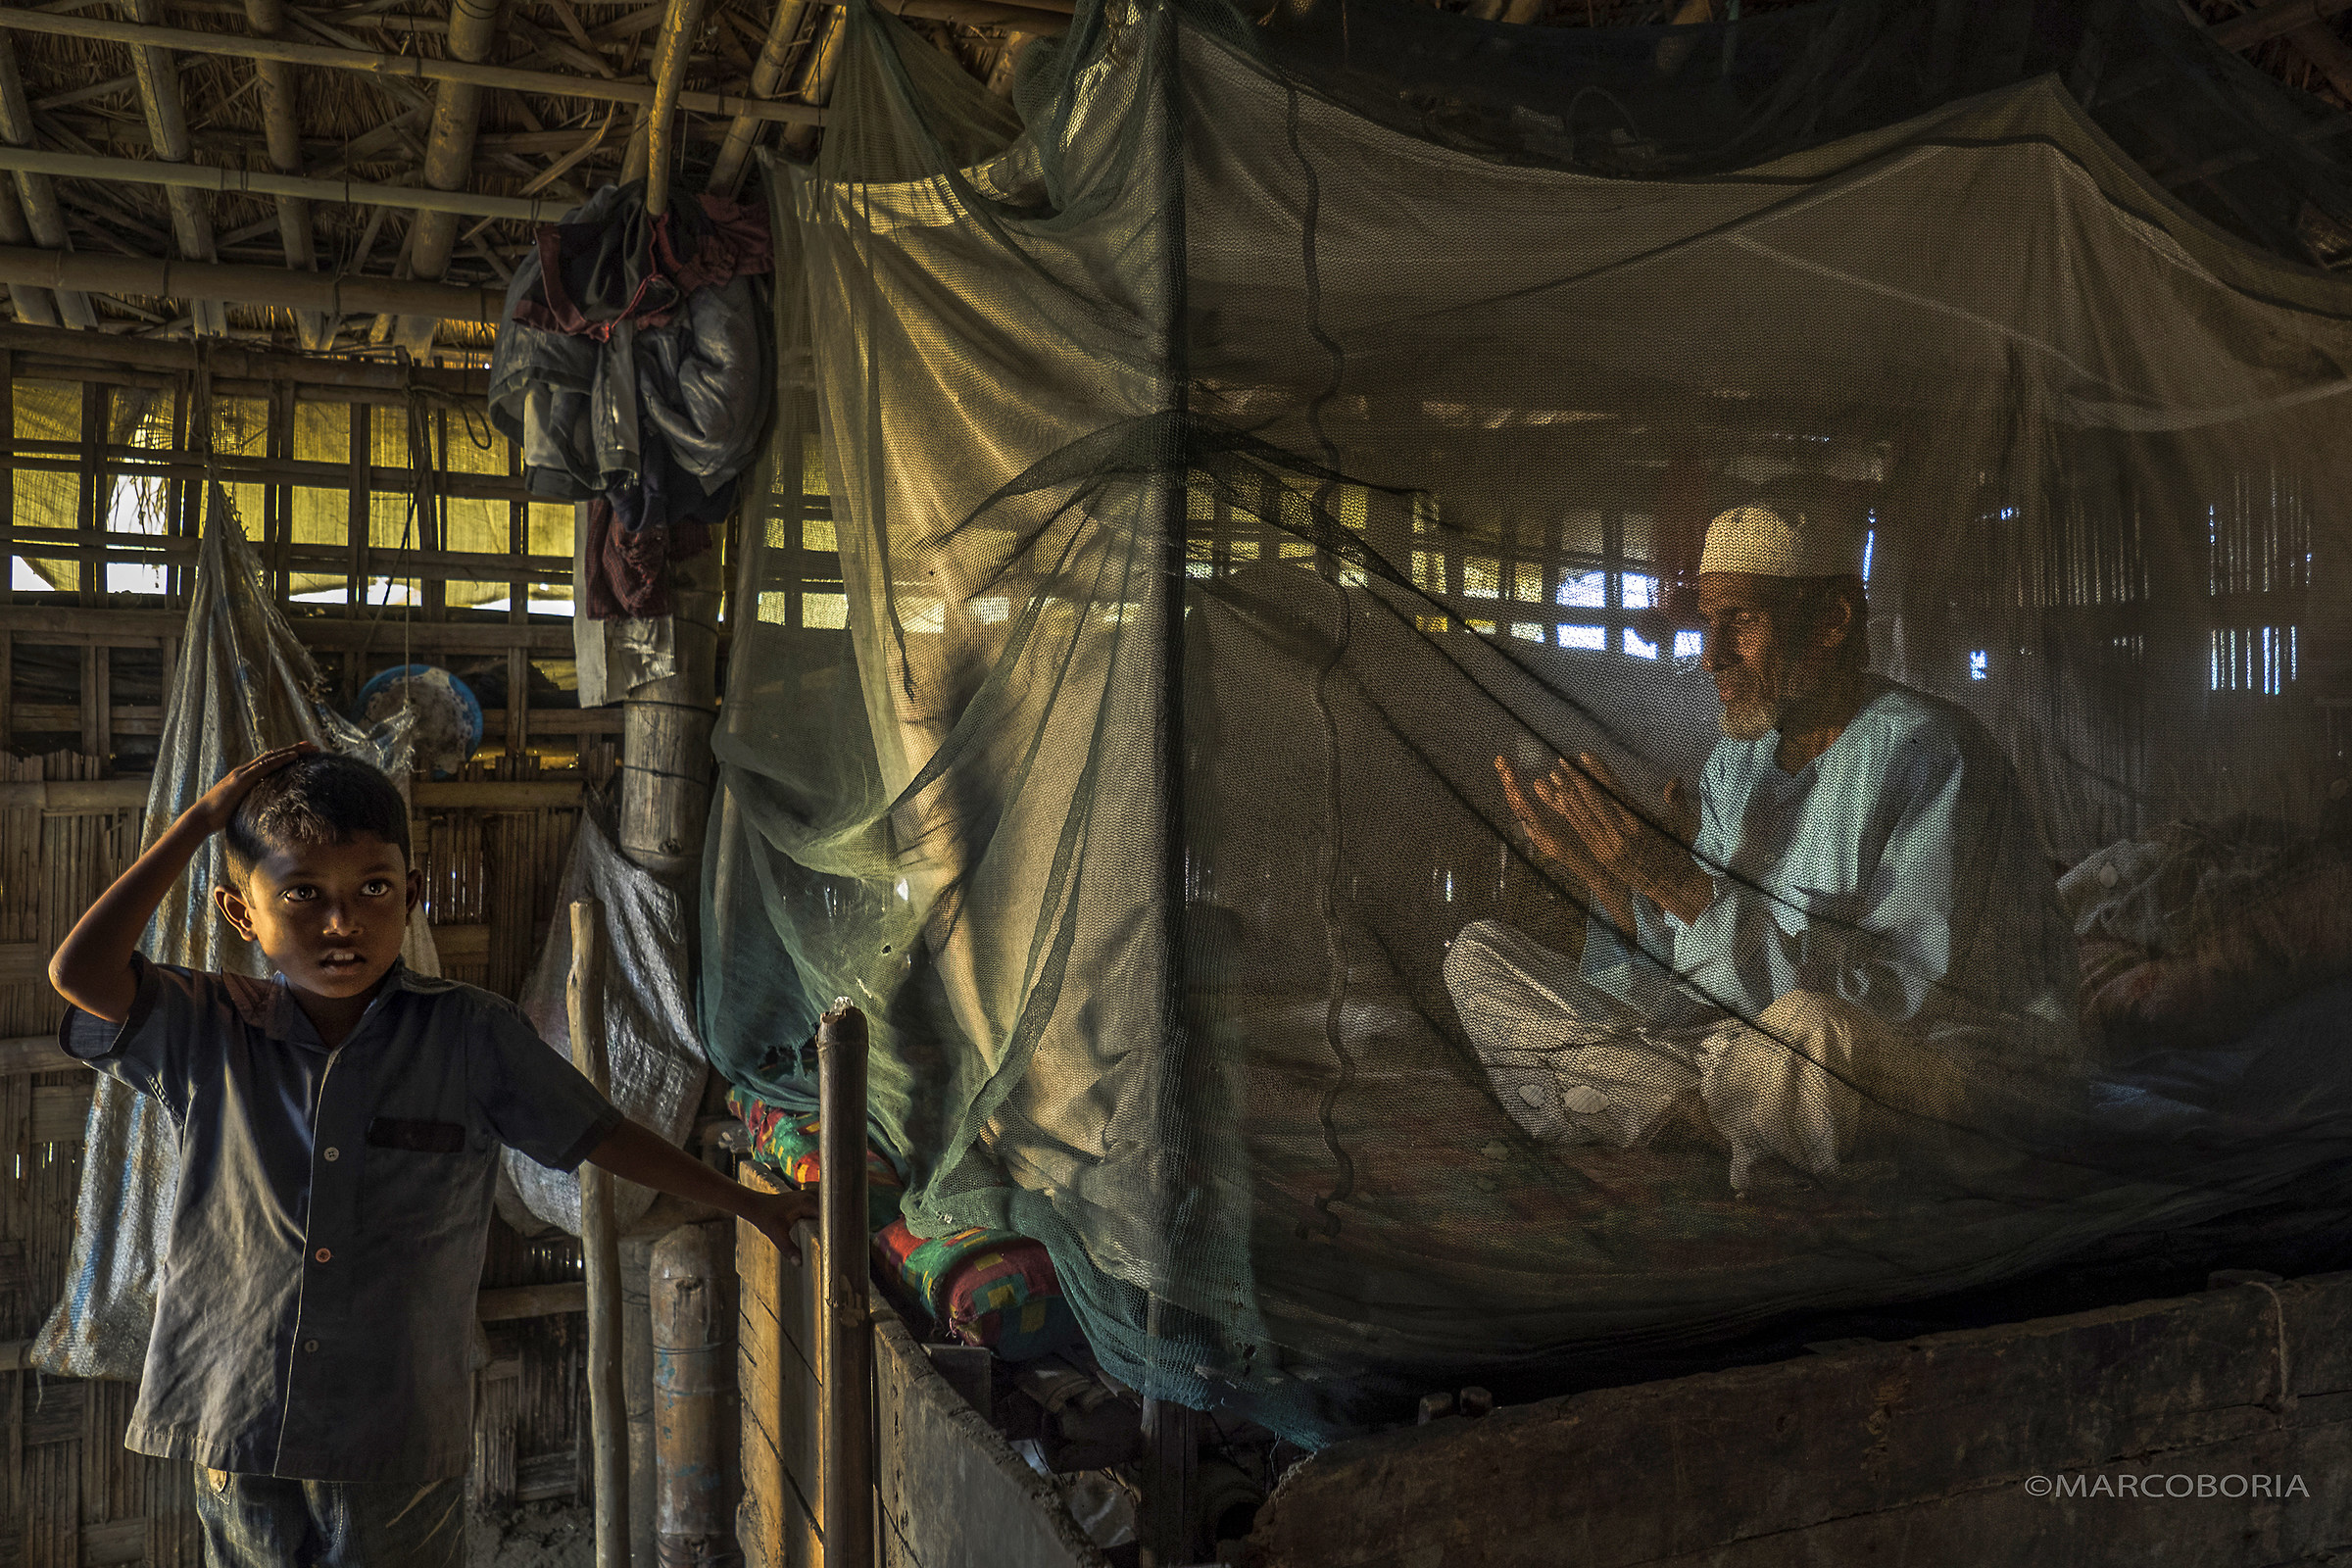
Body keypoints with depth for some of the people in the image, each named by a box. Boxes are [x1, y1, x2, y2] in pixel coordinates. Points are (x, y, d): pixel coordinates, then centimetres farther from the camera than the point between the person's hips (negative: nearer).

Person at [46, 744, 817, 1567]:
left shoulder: (470, 1035, -8)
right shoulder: (209, 1033, -4)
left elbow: (600, 1135, -2)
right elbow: (80, 972, -18)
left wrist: (746, 1203, 1)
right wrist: (201, 820, -15)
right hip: (237, 1441, 2)